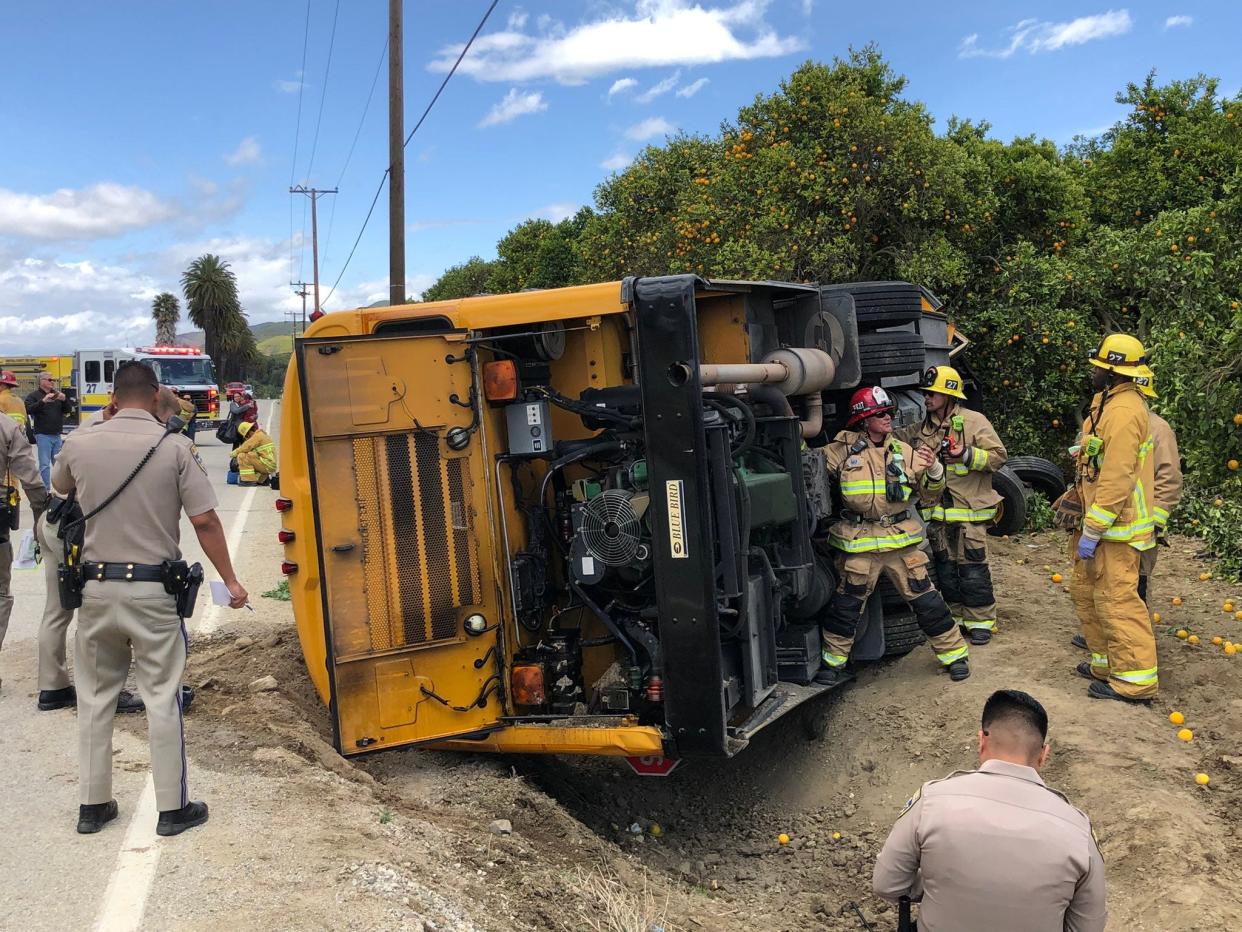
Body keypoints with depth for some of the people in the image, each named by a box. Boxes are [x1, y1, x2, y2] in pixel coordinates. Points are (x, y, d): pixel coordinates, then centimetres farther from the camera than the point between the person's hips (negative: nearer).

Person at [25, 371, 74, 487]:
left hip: (57, 435, 5)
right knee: (45, 465, -5)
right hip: (43, 435, -5)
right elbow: (29, 410, -14)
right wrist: (43, 401, -27)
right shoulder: (34, 395, 0)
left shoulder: (58, 394, 14)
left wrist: (64, 400, -10)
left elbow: (68, 409, 10)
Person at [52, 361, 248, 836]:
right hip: (153, 590, -3)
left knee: (95, 697, 16)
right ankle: (172, 808, 14)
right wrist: (231, 582, -1)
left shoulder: (80, 444, -1)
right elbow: (204, 520, -10)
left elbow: (59, 486, 22)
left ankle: (92, 805, 25)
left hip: (96, 587, 3)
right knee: (162, 698, 6)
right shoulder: (175, 447, -9)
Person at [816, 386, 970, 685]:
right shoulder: (842, 450, -2)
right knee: (846, 604, 4)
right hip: (860, 543, -2)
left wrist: (933, 470, -10)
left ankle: (954, 654, 22)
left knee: (926, 600, 6)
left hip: (902, 539, 2)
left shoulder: (903, 451, 6)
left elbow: (930, 491, 11)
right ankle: (833, 661, 21)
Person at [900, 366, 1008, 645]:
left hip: (968, 509, -5)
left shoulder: (974, 422, -4)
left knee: (972, 569, -2)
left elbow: (999, 455, -7)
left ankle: (981, 621, 10)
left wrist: (967, 455, -21)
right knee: (945, 569, 12)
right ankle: (956, 616, 24)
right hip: (936, 512, 5)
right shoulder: (922, 428, 11)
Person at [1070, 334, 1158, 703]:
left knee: (1116, 600, -6)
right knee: (1086, 591, 17)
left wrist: (1092, 532, -22)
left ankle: (1136, 680, 3)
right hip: (1098, 522, 11)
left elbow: (1117, 480, -25)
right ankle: (1106, 663, 28)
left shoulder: (1123, 411, -21)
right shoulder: (1110, 402, 13)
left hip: (1115, 528, -11)